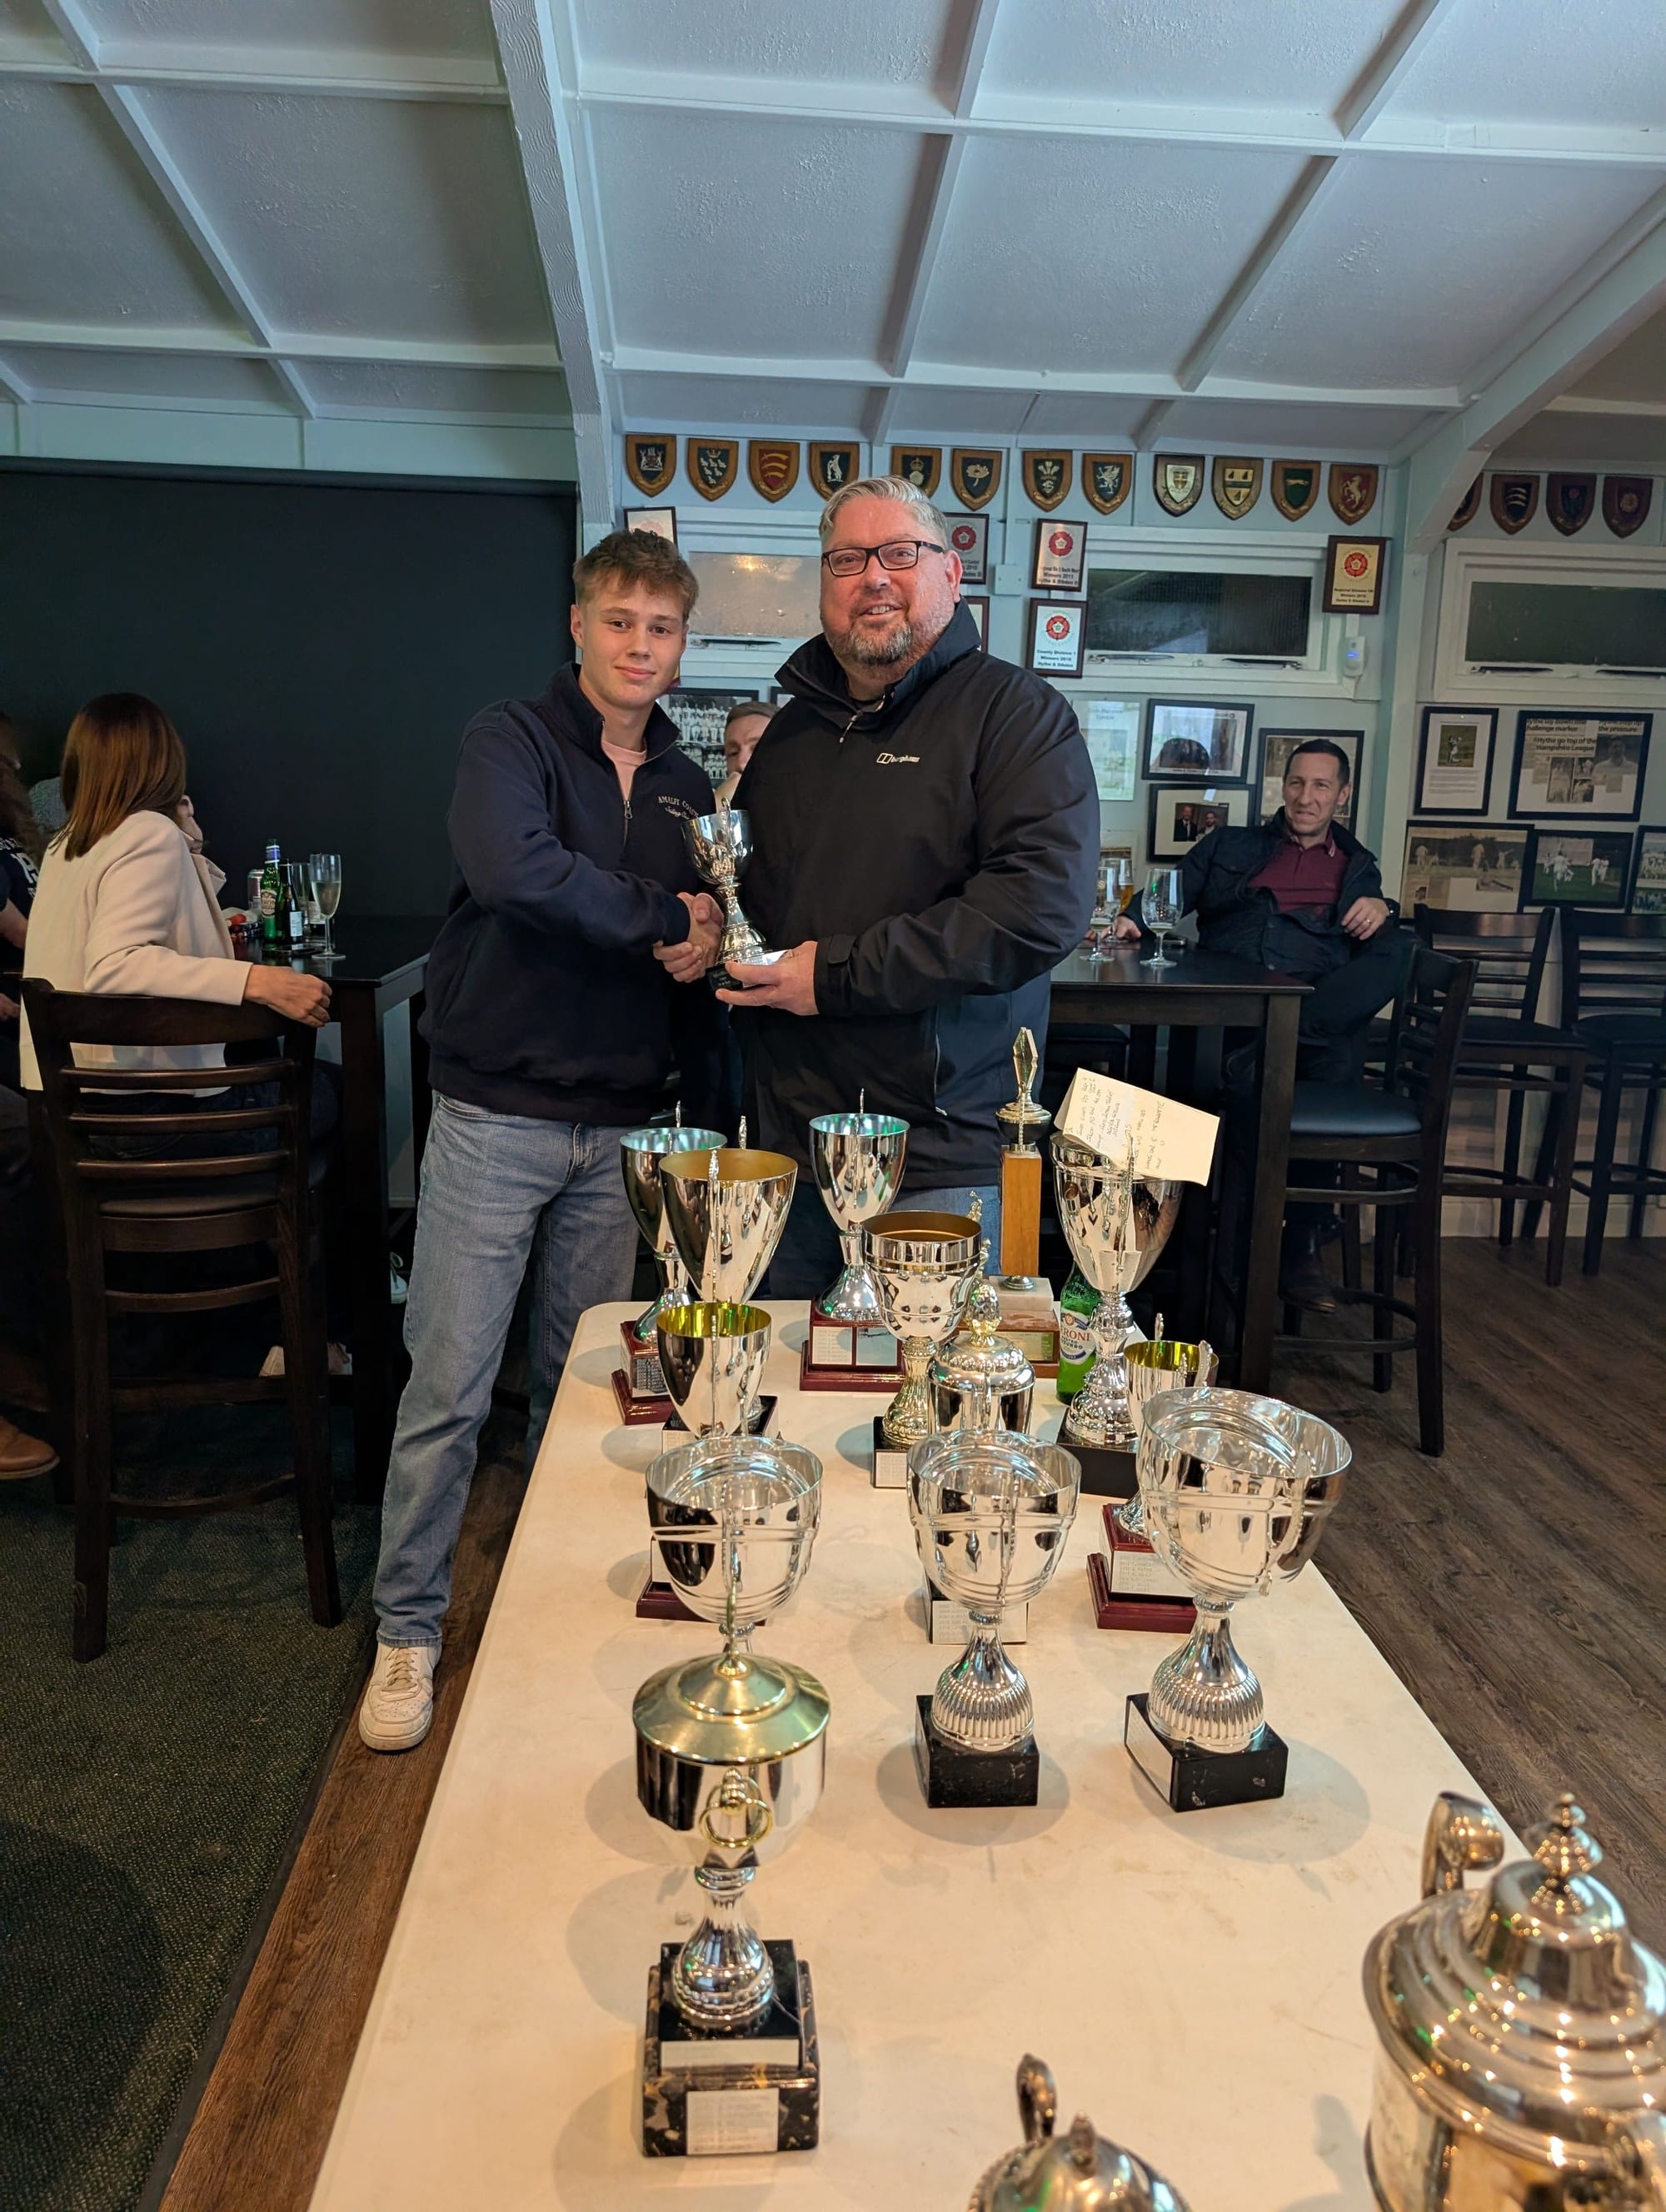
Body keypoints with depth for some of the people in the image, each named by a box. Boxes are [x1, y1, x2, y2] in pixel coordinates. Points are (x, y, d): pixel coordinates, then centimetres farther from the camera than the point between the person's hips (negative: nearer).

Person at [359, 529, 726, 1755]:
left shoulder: (688, 787, 12)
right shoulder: (512, 737, -4)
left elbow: (703, 950, 18)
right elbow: (511, 868, -26)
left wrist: (706, 1119, 12)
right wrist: (657, 920, -15)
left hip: (622, 1132, 5)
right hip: (495, 1118, -4)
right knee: (448, 1389, 1)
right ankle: (409, 1631, 18)